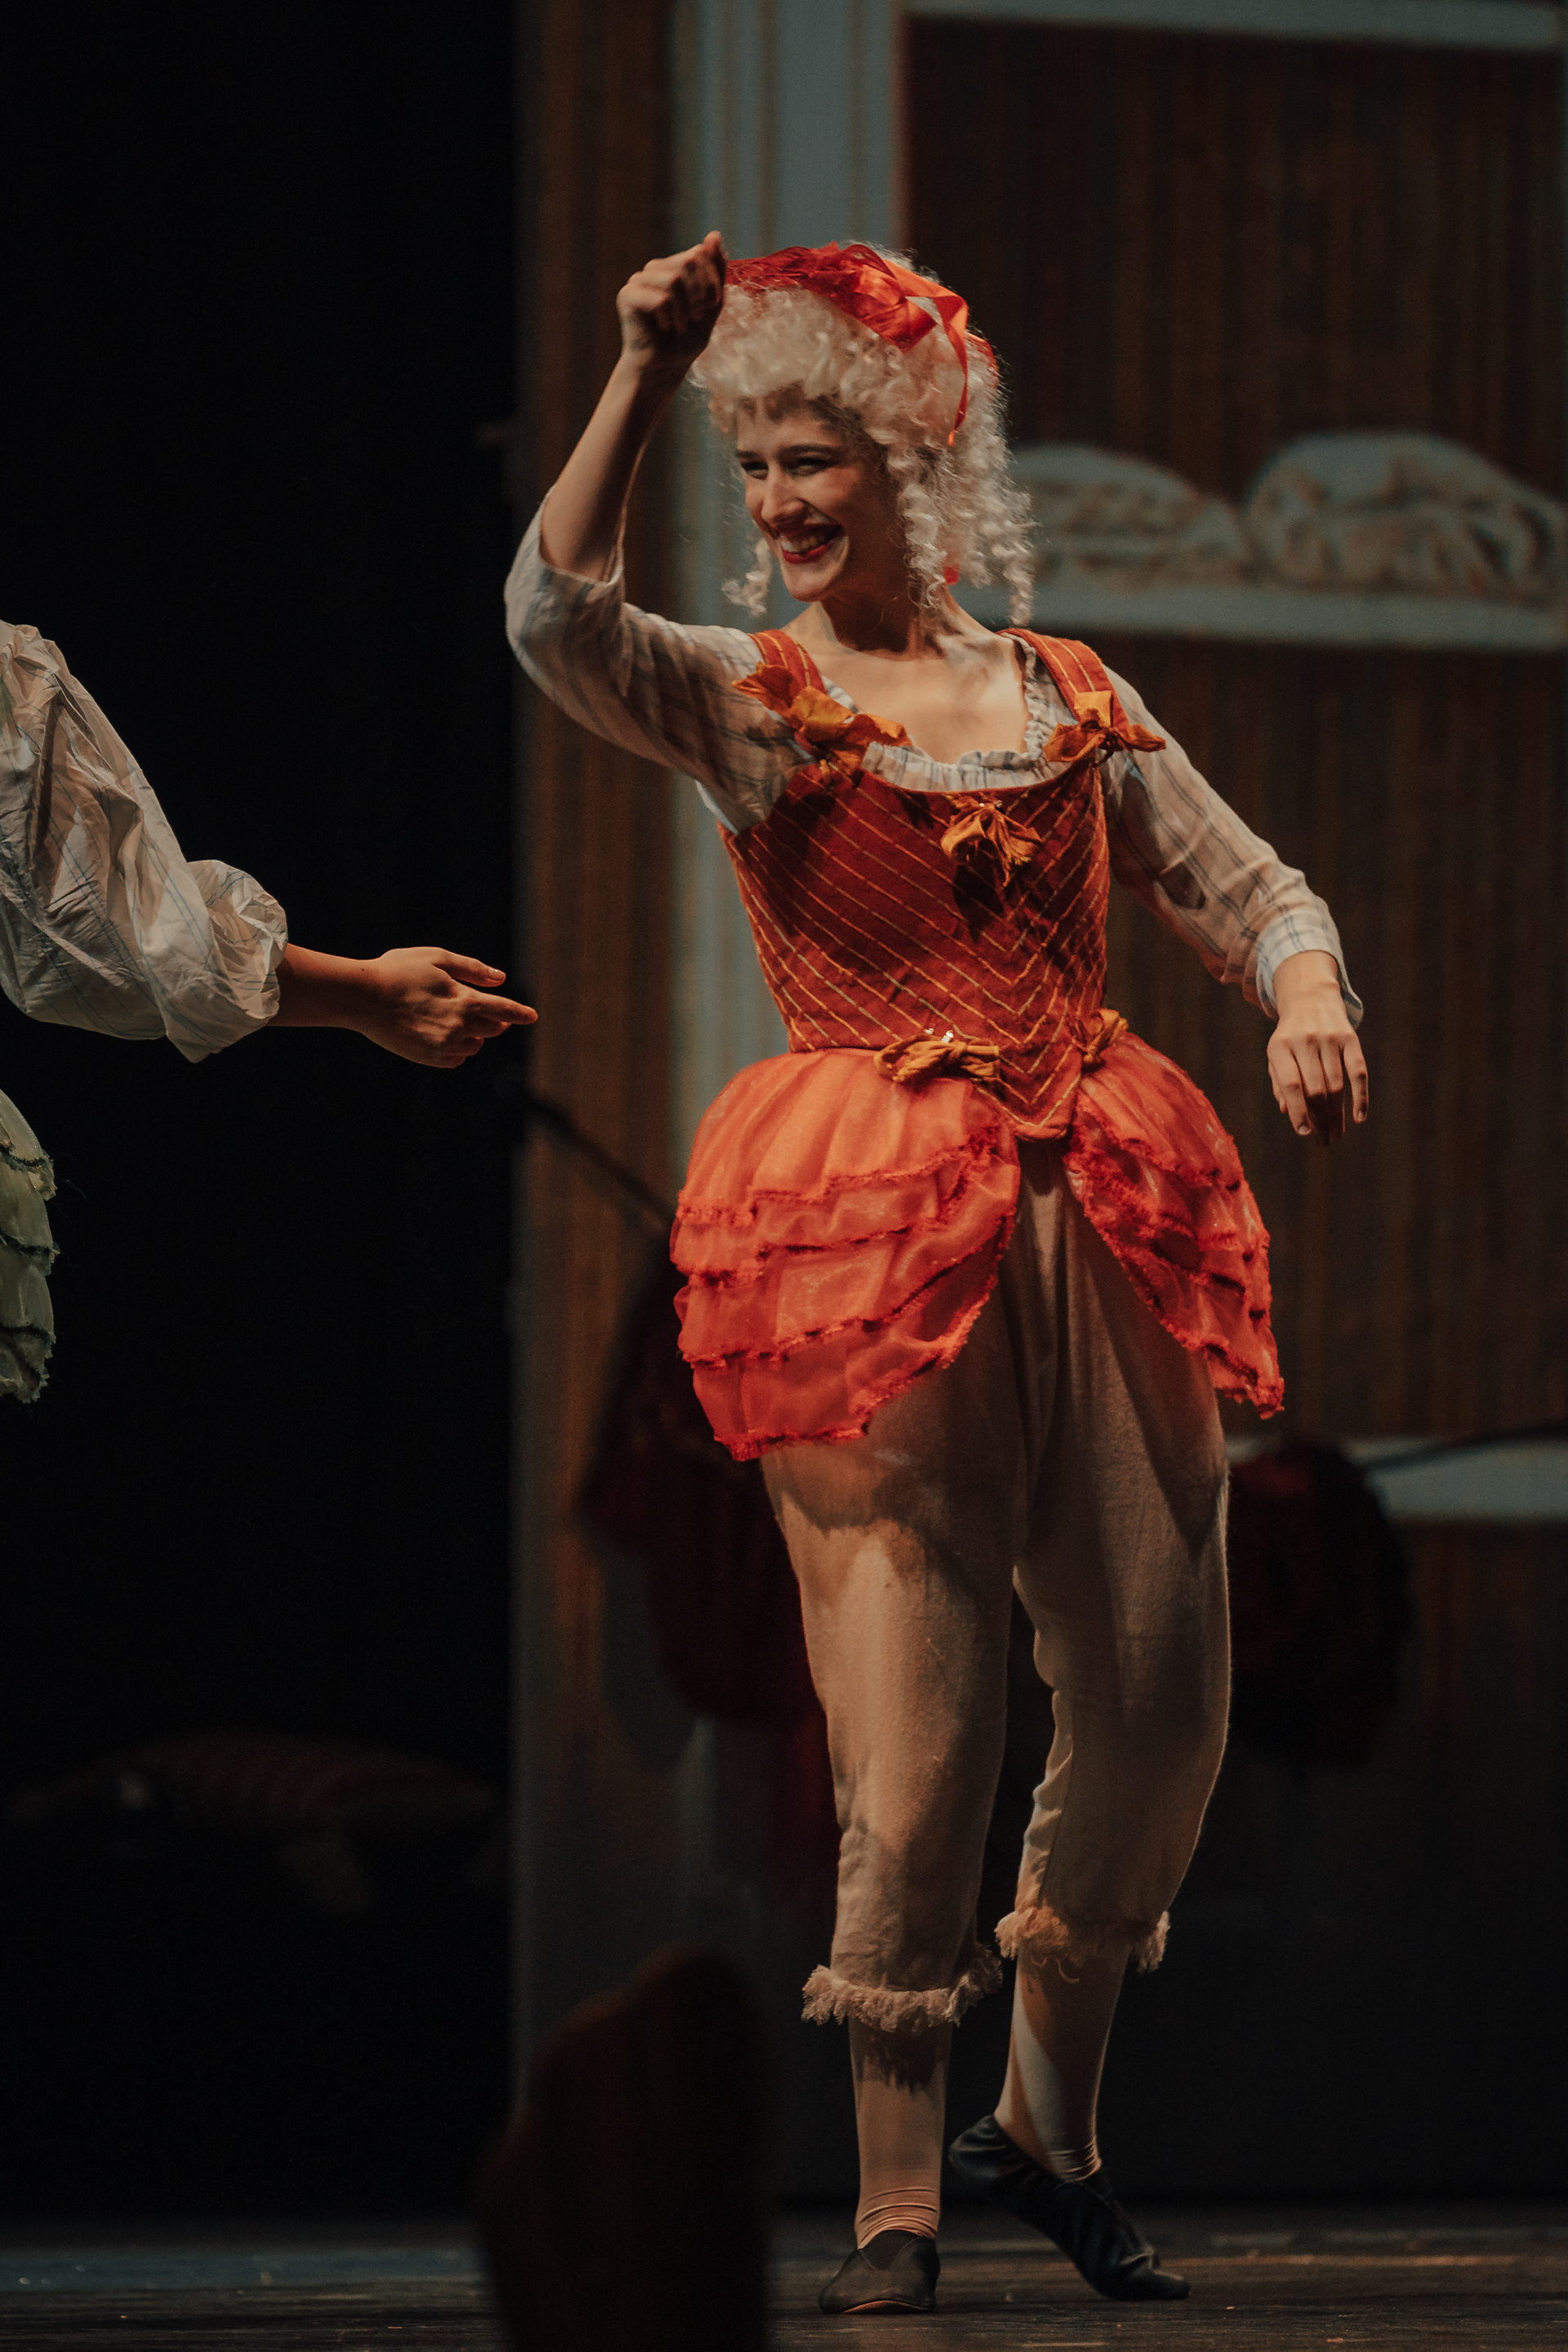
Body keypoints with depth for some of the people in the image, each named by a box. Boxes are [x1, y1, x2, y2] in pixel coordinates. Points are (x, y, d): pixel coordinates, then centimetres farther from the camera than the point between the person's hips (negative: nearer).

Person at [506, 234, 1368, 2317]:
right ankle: (897, 2197, 0)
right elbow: (555, 612, -15)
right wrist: (642, 379, -19)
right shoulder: (744, 703, 5)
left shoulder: (1072, 702, 13)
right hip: (870, 1249, -3)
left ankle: (1050, 2127, 26)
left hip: (1099, 1226, 4)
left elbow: (1250, 892, 15)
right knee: (916, 1733, -8)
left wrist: (1310, 999, -6)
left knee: (1161, 1703, 6)